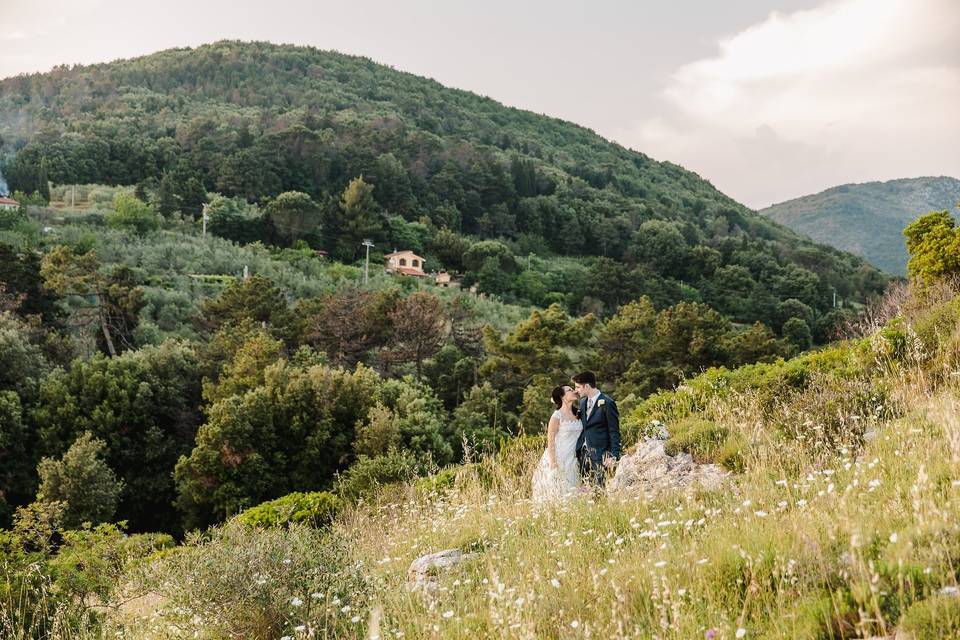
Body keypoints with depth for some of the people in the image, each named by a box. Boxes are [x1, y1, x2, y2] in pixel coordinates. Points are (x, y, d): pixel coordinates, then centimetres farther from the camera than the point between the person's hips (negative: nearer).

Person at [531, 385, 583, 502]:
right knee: (557, 491, -5)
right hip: (558, 458, -6)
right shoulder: (557, 416, -10)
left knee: (571, 491, 5)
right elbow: (550, 440, -10)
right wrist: (553, 462, -16)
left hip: (572, 459, 6)